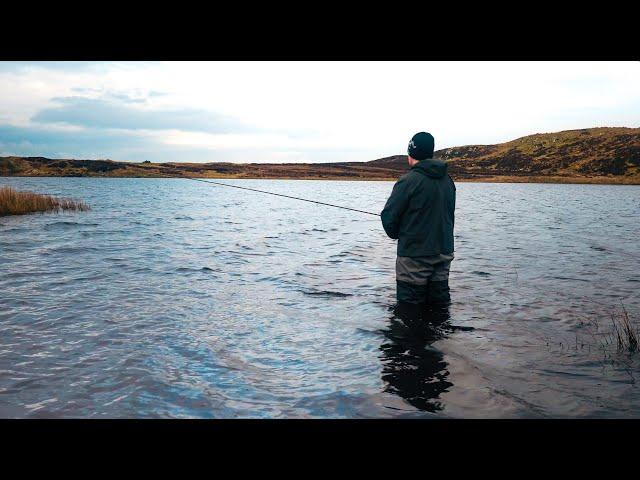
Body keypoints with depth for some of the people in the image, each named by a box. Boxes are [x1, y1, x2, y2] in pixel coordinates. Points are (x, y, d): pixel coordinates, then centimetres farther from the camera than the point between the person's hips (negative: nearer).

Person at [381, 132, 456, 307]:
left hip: (414, 255, -7)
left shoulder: (409, 181, -15)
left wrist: (397, 234, 9)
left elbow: (389, 216, -11)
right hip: (444, 252, 7)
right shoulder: (448, 180, 8)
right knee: (440, 304, 16)